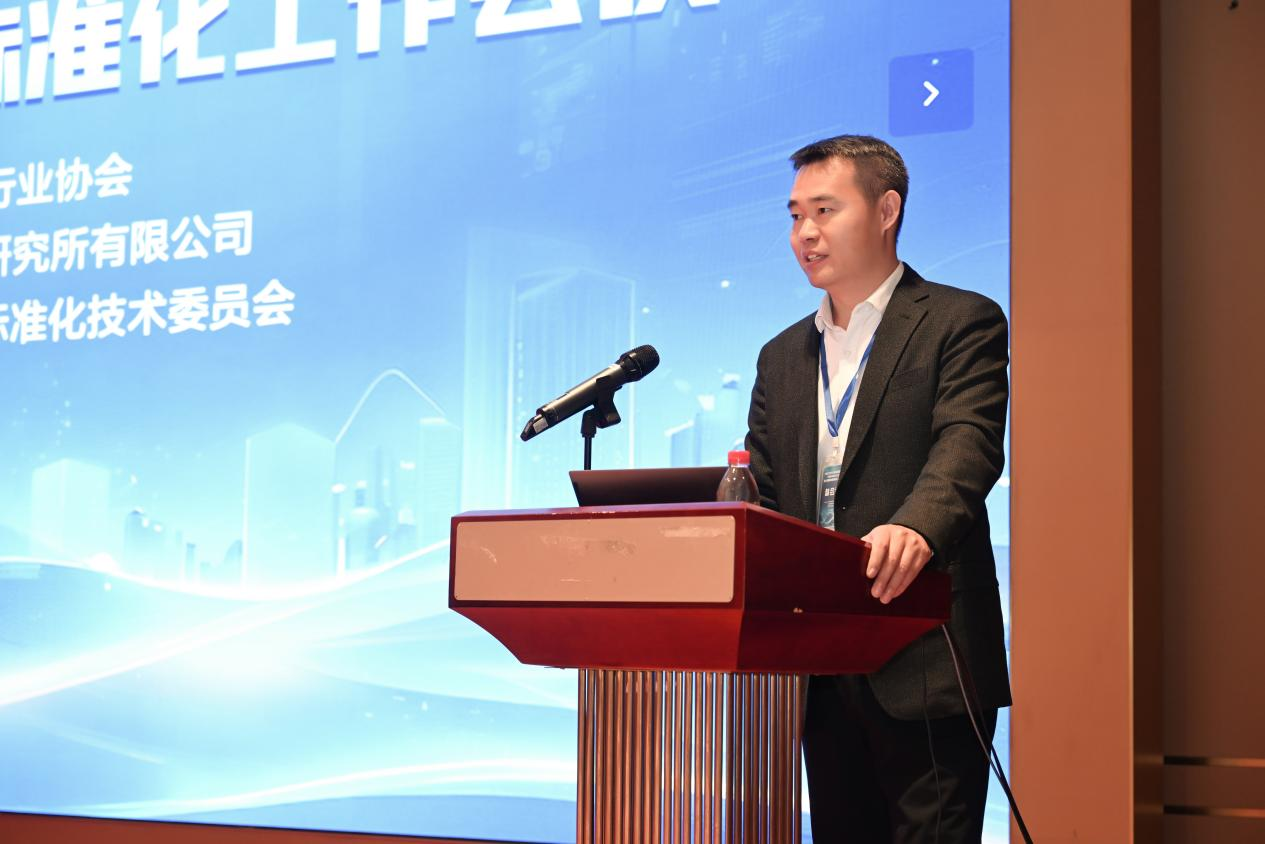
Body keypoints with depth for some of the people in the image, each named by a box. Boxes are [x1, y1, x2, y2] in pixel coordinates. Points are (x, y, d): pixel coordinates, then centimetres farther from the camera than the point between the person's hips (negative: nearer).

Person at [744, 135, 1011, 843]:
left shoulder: (962, 324, -1)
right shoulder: (782, 358, 19)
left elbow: (967, 449, -17)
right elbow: (758, 495, 15)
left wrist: (915, 528, -38)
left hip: (922, 660, -6)